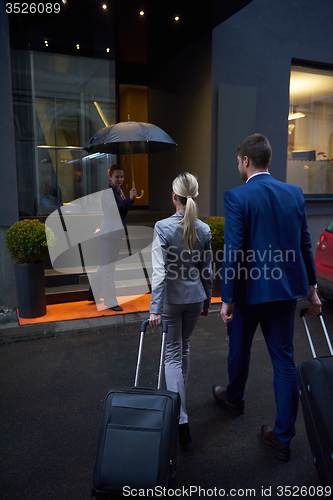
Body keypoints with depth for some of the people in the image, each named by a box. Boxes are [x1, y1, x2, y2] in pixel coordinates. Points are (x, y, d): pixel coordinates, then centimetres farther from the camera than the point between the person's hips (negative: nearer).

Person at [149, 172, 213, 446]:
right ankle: (179, 394, 43)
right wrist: (206, 300, 16)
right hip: (195, 297, 4)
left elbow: (160, 271, -20)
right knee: (184, 346, 24)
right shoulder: (204, 229, -3)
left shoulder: (163, 227, -16)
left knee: (173, 354, 5)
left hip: (171, 298, -4)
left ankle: (181, 419, 1)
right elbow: (207, 271, 4)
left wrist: (155, 308, -17)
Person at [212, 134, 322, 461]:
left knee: (239, 349, 21)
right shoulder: (294, 193, 2)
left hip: (249, 288, -4)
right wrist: (312, 289, 14)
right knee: (284, 359, 12)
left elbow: (233, 251, -19)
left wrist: (227, 299, -12)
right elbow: (304, 244, 6)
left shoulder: (237, 197, -15)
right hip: (286, 289, 5)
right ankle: (283, 437, 21)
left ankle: (234, 398, 48)